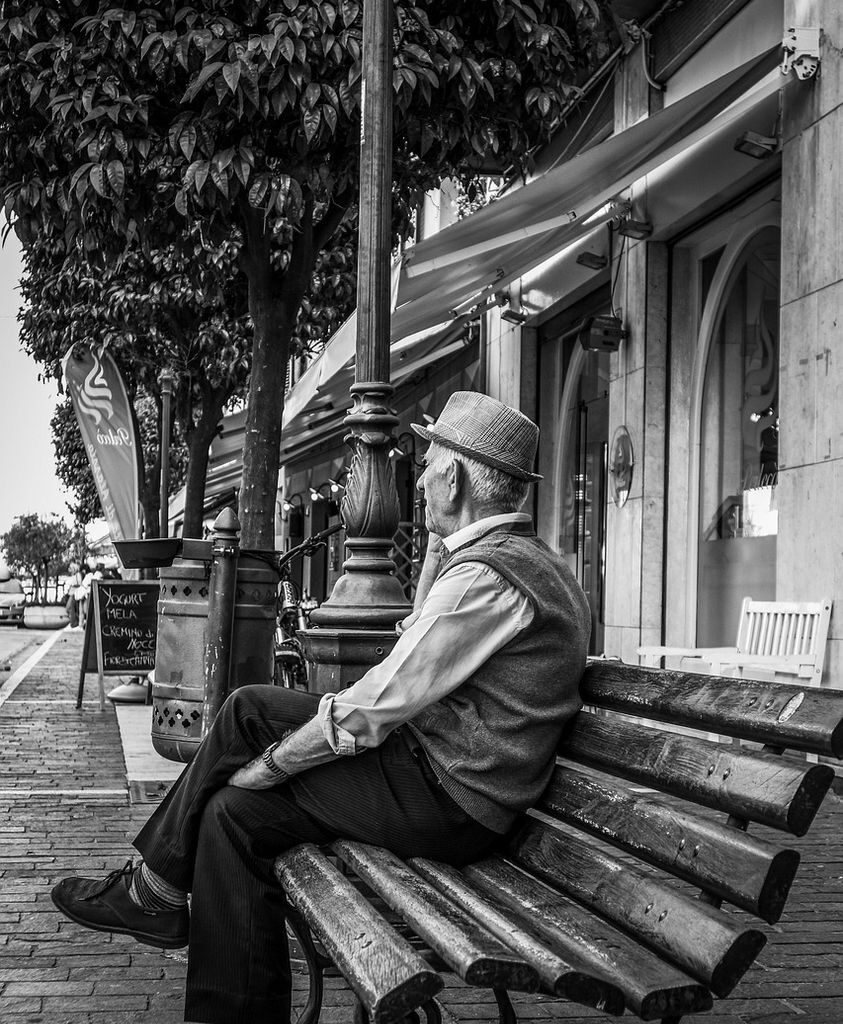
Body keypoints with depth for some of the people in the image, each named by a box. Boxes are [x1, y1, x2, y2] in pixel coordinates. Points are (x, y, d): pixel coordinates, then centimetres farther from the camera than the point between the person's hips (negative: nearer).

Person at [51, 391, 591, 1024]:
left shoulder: (487, 576, -22)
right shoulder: (528, 557, 11)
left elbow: (372, 710, -22)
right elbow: (421, 641, 24)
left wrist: (264, 767, -12)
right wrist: (440, 546, 13)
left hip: (445, 802, -10)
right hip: (439, 764, 10)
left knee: (237, 809, -11)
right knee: (250, 709, 9)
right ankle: (155, 892, 14)